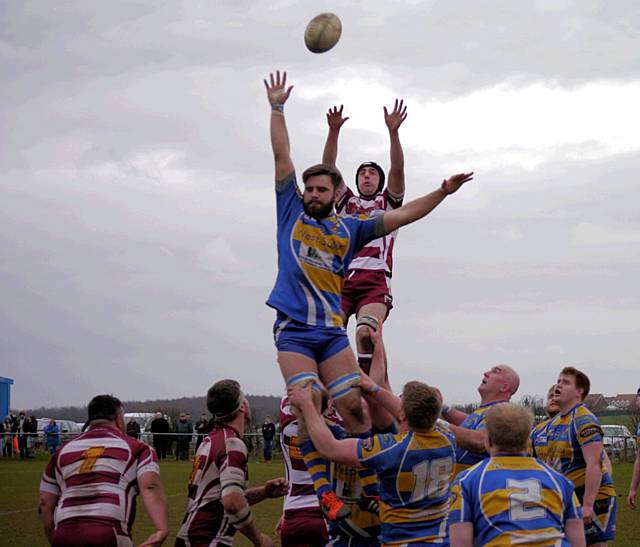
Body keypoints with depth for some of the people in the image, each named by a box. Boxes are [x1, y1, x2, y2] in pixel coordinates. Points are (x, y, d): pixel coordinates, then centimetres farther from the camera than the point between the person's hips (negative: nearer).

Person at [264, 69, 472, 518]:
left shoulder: (350, 228, 14)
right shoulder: (291, 212, 10)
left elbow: (401, 216, 14)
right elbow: (282, 157, 9)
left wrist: (442, 193, 6)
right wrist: (277, 108, 8)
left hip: (333, 330, 3)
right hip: (293, 329, -3)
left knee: (353, 407, -3)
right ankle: (322, 489, -13)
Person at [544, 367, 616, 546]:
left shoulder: (584, 420, -17)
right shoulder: (554, 422, 11)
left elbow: (594, 465, -24)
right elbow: (551, 462, 20)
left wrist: (588, 505, -28)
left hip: (592, 496, -9)